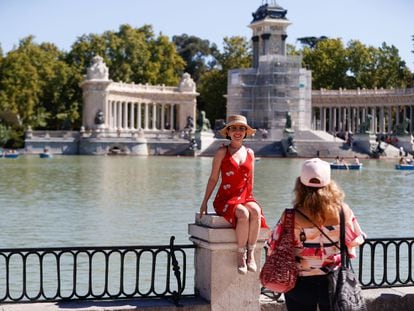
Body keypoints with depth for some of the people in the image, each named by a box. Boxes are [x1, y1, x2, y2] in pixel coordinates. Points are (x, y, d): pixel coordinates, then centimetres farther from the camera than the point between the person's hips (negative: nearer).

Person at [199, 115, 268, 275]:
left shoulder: (250, 153, 14)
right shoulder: (222, 152, 3)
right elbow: (213, 179, 4)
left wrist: (249, 199, 15)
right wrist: (204, 202, 2)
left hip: (245, 198, 3)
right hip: (225, 198, -3)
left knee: (256, 211, -33)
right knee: (243, 213, -36)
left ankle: (251, 254, -26)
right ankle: (241, 256, -23)